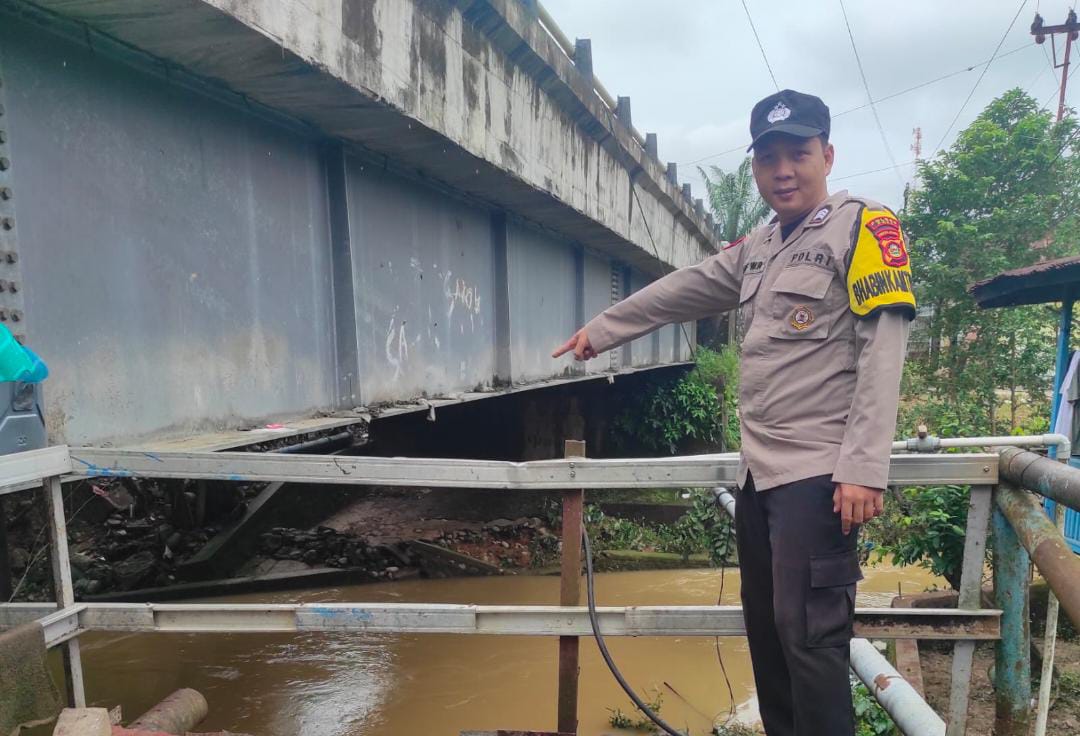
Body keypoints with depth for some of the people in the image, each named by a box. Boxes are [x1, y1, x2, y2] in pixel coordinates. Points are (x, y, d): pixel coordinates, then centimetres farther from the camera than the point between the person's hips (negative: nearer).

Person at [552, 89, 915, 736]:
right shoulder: (755, 250, 17)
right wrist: (600, 332, 33)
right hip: (759, 472, 8)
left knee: (808, 635, -7)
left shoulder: (864, 227, -5)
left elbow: (883, 352, -14)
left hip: (820, 475, -8)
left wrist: (863, 468, -21)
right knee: (765, 629, 15)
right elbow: (677, 292, 27)